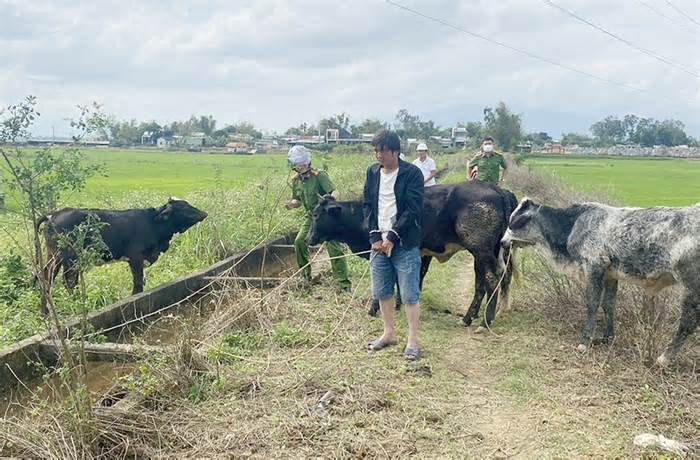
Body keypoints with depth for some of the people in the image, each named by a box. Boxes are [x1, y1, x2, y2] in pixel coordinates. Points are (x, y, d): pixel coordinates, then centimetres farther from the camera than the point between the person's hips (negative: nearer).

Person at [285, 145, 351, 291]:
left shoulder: (319, 176, -17)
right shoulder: (296, 181, 3)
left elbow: (334, 192, -24)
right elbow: (298, 200, 16)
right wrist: (292, 204, -7)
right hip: (311, 216, 6)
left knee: (334, 247, -10)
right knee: (299, 241, -8)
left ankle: (344, 282, -6)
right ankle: (305, 273, 15)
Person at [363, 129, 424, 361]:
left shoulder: (412, 173, -9)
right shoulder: (373, 172, 8)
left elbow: (413, 209, -13)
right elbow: (367, 205, 8)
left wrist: (392, 237, -15)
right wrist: (375, 237, -3)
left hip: (404, 244, -5)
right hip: (378, 241, 5)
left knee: (409, 295, -1)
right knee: (382, 292, 13)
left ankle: (413, 341, 9)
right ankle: (389, 334, 29)